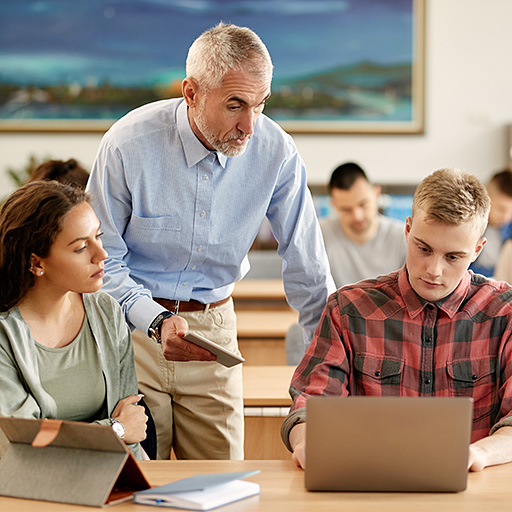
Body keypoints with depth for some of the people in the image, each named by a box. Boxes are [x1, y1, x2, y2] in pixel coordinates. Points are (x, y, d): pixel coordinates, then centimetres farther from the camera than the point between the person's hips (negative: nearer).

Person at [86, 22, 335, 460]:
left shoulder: (275, 152, -11)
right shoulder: (128, 144, -18)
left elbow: (308, 269, -2)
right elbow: (102, 260, -10)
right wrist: (157, 321, -24)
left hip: (214, 326, 2)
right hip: (131, 324, -2)